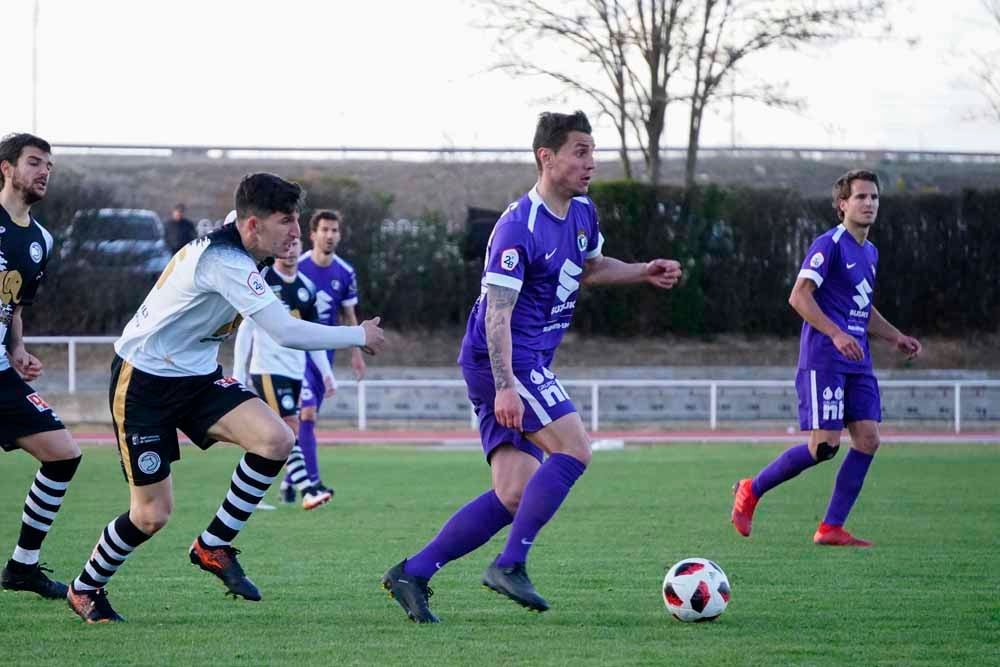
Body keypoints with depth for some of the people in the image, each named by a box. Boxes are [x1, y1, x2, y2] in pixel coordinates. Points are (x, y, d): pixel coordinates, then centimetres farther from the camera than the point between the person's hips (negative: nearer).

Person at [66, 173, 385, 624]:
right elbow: (286, 333, -32)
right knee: (153, 514, -4)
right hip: (143, 383, -8)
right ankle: (85, 589, 23)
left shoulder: (239, 255, 1)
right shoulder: (224, 261, -29)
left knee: (276, 439, -16)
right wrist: (360, 336, -20)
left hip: (197, 377, 8)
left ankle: (212, 547, 0)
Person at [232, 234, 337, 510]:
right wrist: (238, 374, -5)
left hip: (295, 371, 6)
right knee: (290, 427, -16)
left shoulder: (306, 287, 12)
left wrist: (327, 373, 13)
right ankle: (307, 490, -22)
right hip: (268, 370, -6)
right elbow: (246, 329, -3)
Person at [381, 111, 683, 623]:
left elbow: (590, 268, 32)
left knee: (515, 496, 2)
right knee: (573, 450, -18)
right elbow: (497, 314, -22)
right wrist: (505, 387, -29)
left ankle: (412, 573, 3)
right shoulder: (518, 228, -18)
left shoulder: (583, 212, 10)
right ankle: (510, 566, -14)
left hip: (529, 364, 9)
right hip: (503, 361, -9)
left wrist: (644, 273, 17)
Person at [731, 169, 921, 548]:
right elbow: (799, 296, -16)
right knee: (825, 445, -12)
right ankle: (751, 491, 7)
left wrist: (896, 338, 20)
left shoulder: (870, 252, 18)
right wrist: (836, 334, -24)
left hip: (857, 361, 8)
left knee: (868, 438, -3)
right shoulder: (830, 245, -9)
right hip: (823, 359, -8)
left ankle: (831, 529, 2)